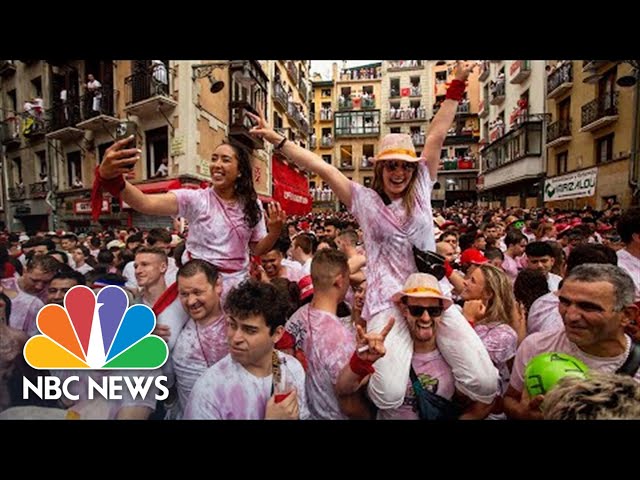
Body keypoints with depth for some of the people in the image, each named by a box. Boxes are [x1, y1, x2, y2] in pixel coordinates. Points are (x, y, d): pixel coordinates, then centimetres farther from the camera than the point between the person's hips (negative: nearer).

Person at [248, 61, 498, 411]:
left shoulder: (421, 189, 11)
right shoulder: (364, 199, 6)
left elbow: (437, 136, 10)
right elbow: (321, 168, 2)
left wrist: (457, 84, 11)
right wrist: (277, 140, 0)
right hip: (388, 301, -3)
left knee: (485, 382, -10)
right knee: (389, 397, -21)